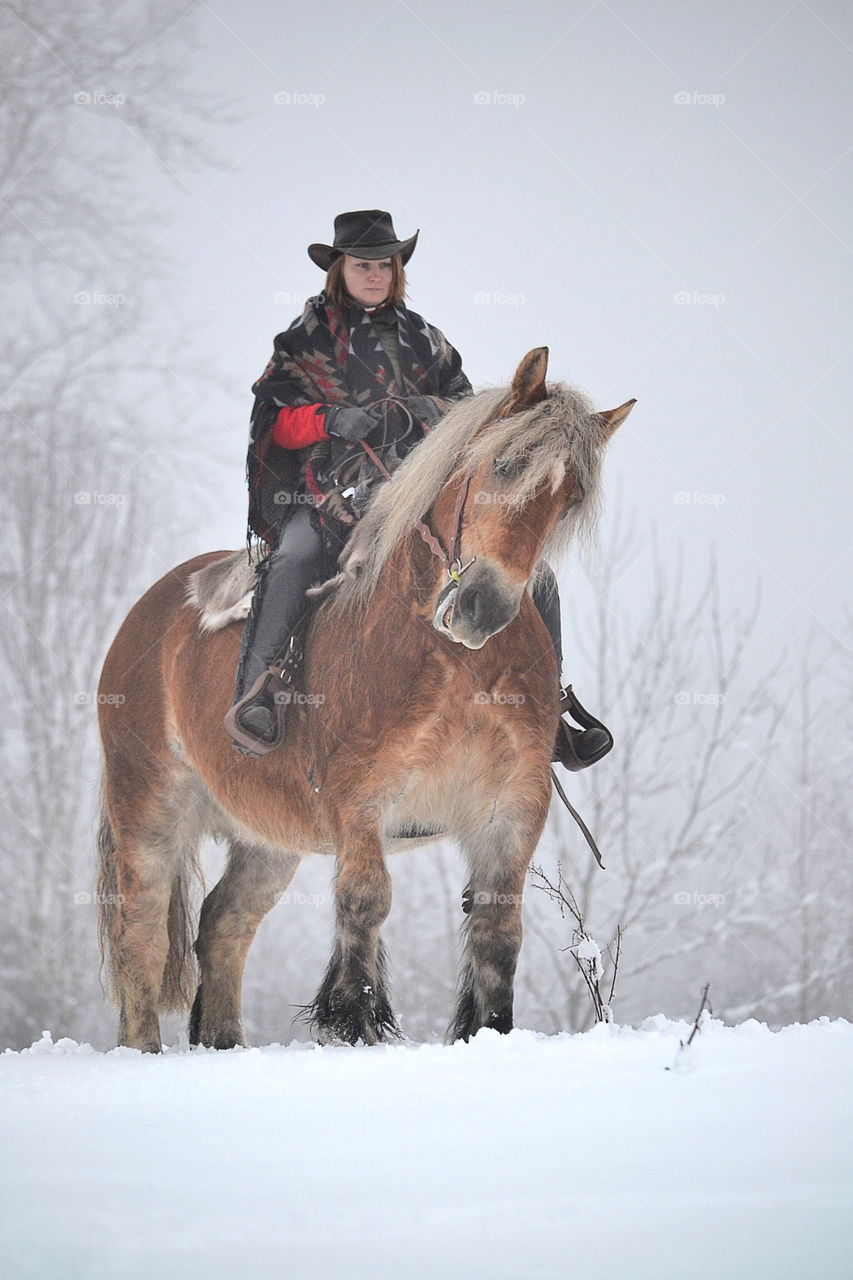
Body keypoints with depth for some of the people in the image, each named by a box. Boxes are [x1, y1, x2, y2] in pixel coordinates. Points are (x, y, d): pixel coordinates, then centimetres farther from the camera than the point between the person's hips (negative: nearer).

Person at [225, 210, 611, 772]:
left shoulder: (422, 339, 18)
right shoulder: (305, 341, 10)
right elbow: (278, 421, 1)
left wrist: (405, 414, -12)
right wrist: (332, 419, -19)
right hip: (331, 494, -4)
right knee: (295, 560, -39)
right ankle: (256, 698, -40)